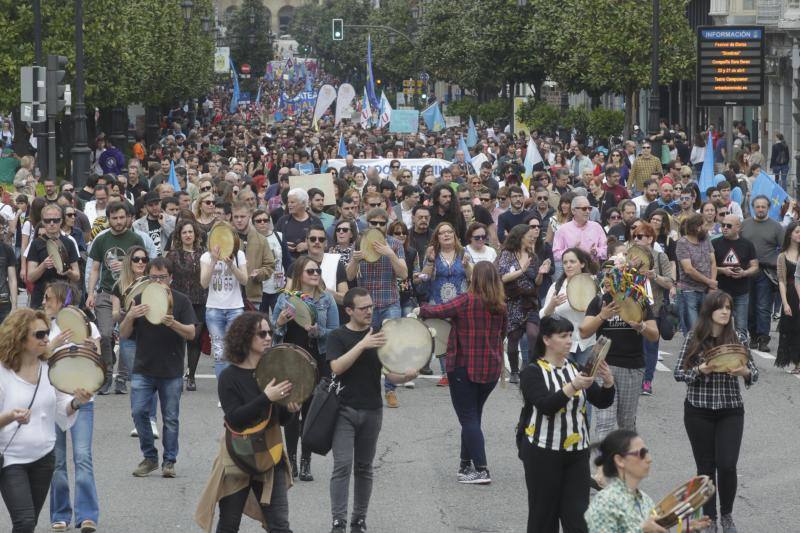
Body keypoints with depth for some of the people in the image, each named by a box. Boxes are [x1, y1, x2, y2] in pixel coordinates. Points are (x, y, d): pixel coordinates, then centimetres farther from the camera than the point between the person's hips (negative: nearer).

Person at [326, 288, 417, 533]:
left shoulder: (379, 335, 7)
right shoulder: (338, 337, -2)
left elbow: (389, 373, 5)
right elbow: (337, 367, -17)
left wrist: (405, 376, -18)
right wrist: (363, 345, -24)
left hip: (372, 411, 4)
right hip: (344, 410, -4)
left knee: (364, 467, 9)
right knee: (343, 465, -12)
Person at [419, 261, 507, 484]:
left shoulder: (467, 301, -16)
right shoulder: (500, 306, 1)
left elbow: (438, 311, -17)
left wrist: (421, 310, 1)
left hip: (464, 367, -6)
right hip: (491, 369, 6)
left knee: (468, 418, -1)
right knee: (473, 415, 19)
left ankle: (481, 469, -11)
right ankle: (466, 465, 26)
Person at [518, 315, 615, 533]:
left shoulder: (576, 370, 11)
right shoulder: (533, 373, -5)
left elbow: (602, 402, 3)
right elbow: (546, 406, -21)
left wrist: (608, 382, -17)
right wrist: (573, 387, -34)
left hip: (576, 453, 4)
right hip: (543, 454, -4)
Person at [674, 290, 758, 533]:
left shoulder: (738, 339, -1)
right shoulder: (694, 338, -4)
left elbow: (754, 372, 4)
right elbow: (678, 373, -2)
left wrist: (745, 372, -19)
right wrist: (700, 371, -21)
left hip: (731, 410, 0)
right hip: (698, 410, 0)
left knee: (727, 465, -7)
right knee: (706, 466, 6)